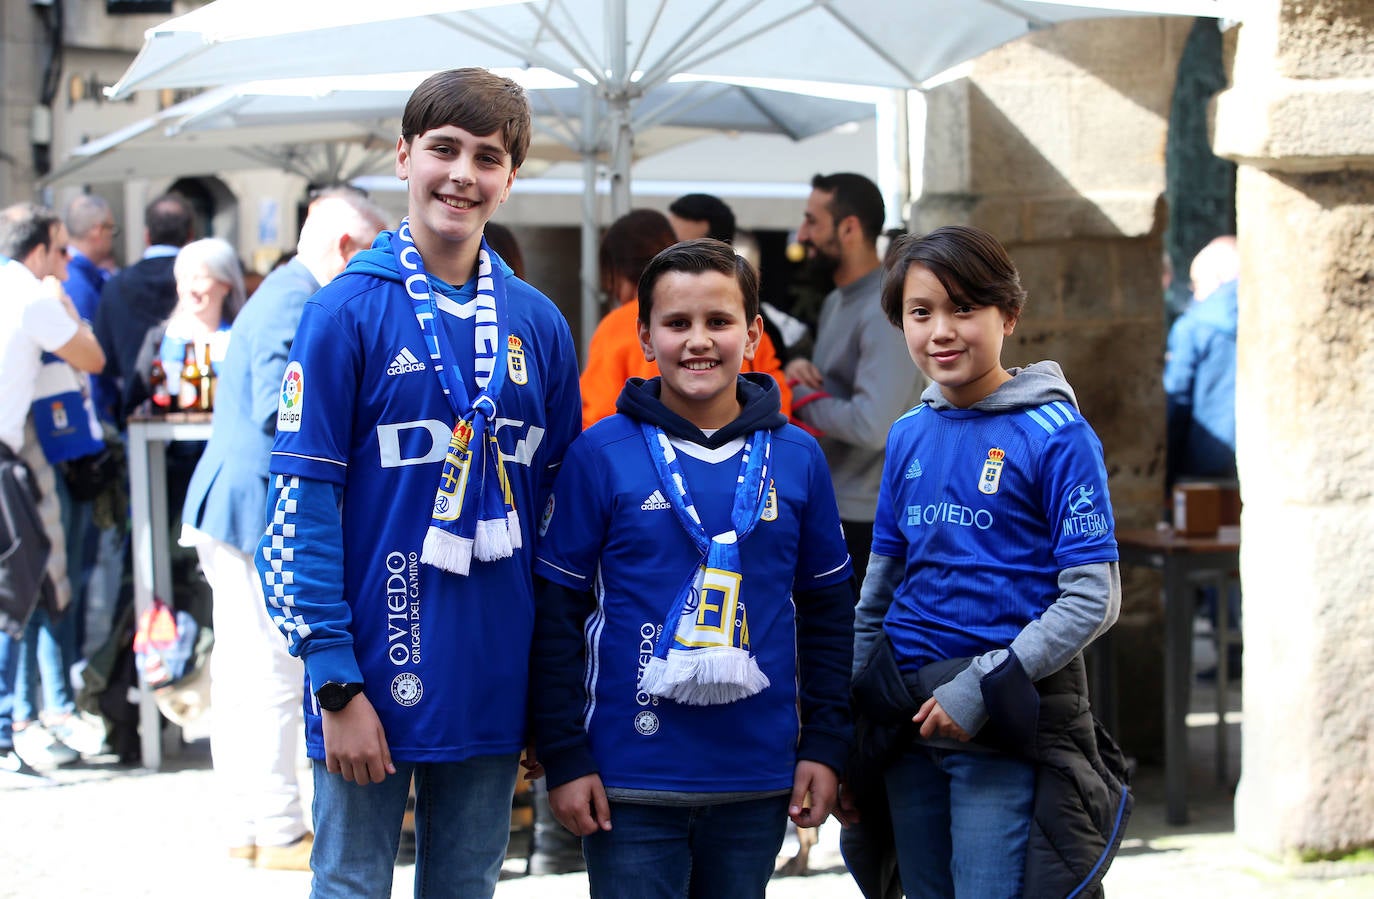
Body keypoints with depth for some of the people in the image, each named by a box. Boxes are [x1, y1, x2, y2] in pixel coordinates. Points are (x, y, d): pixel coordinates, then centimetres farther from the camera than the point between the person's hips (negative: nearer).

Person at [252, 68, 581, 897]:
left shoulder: (538, 324, 6)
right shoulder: (348, 313, -7)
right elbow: (303, 507, -9)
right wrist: (336, 682, -14)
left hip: (493, 692, 4)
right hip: (375, 681, -4)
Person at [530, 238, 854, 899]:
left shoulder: (797, 457, 5)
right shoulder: (601, 455, -3)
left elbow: (826, 610, 12)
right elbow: (555, 613, -2)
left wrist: (825, 745, 7)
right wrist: (564, 758, -5)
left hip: (757, 782, 3)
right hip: (631, 782, -3)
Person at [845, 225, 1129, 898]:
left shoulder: (1054, 434, -8)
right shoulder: (909, 436, 10)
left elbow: (1091, 599, -12)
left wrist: (981, 689, -17)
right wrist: (852, 704, 14)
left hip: (1009, 720, -6)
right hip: (911, 717, 6)